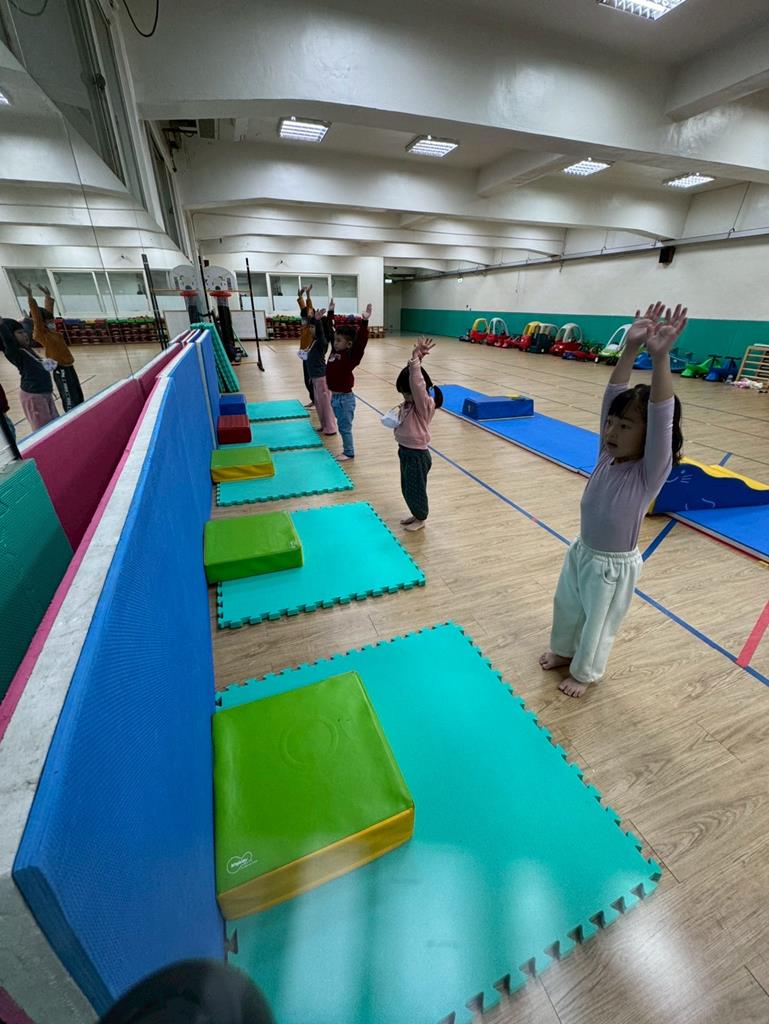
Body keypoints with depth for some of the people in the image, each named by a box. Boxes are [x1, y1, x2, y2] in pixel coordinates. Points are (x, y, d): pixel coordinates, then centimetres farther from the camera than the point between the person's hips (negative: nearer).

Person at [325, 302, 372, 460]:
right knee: (342, 426, 17)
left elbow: (361, 341, -29)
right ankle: (347, 450, 30)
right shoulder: (334, 352, 6)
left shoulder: (351, 356, -15)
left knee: (345, 427, 4)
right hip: (335, 396, 8)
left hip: (345, 398, -8)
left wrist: (364, 322, -38)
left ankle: (349, 453, 19)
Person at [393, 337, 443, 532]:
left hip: (417, 454, -9)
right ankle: (416, 514, 38)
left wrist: (416, 358, -35)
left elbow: (417, 383, -34)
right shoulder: (410, 403, 3)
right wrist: (416, 357, -11)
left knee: (415, 489, 7)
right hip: (405, 451, 9)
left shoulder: (425, 404, -19)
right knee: (406, 488, 19)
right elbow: (409, 374, 3)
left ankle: (421, 518, 28)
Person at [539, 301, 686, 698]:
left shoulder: (651, 471, -24)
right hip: (581, 551, 6)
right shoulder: (607, 454, -11)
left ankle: (585, 672, 43)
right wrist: (631, 348, -27)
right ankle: (563, 650, 52)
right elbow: (613, 397, -17)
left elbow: (661, 419, -40)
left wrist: (660, 358, -49)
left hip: (613, 565, -6)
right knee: (567, 606, 25)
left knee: (598, 623, 17)